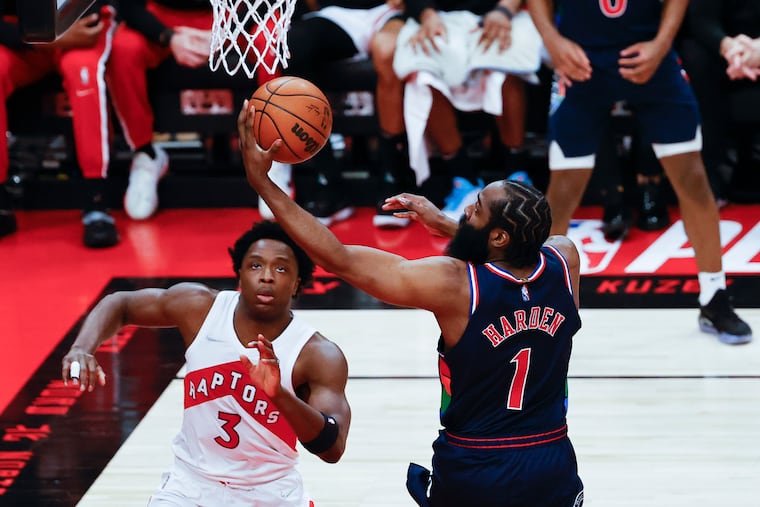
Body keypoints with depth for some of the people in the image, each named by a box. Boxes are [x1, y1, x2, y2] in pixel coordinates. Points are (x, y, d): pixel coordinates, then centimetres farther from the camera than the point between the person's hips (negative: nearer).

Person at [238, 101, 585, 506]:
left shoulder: (451, 284, -22)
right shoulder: (565, 261, -10)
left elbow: (337, 259, -18)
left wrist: (261, 181, -14)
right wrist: (445, 225, 20)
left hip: (472, 473, -3)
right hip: (553, 468, 3)